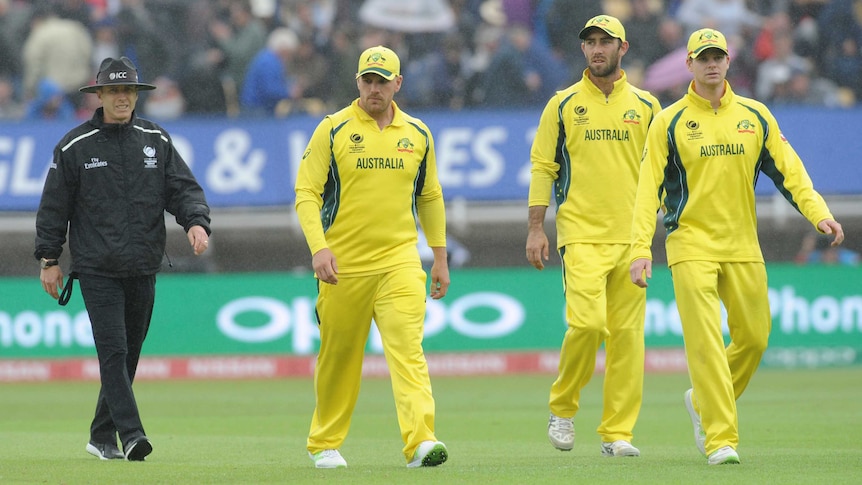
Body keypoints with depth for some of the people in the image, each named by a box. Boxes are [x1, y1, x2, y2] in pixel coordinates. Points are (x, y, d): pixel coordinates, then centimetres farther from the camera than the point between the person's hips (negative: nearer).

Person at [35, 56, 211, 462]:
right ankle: (131, 435, -20)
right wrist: (49, 259, 4)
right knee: (113, 350, -14)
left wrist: (196, 221, -15)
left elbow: (184, 188, 5)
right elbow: (54, 206, 6)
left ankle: (102, 436, 20)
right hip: (97, 270, -4)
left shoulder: (156, 141, 8)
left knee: (130, 353, 9)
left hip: (143, 270, 4)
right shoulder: (75, 146, 1)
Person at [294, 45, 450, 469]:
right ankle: (325, 444, 23)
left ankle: (419, 441, -24)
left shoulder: (417, 134, 9)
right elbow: (307, 193, -4)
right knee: (338, 355, 7)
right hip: (342, 265, -1)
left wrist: (439, 255, 16)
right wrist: (318, 247, -17)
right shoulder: (332, 130, -1)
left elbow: (429, 197, 19)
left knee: (408, 346, -15)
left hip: (399, 261, 1)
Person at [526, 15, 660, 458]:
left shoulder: (645, 106, 11)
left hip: (631, 235, 2)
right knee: (587, 322, -17)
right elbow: (542, 167, 6)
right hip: (581, 235, -2)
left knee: (627, 333, -1)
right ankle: (562, 407, 6)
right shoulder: (563, 105, 6)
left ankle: (617, 433, 5)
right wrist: (535, 228, -1)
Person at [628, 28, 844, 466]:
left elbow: (787, 168, 5)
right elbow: (649, 187, -4)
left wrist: (818, 213, -11)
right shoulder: (669, 122, -1)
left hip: (743, 247, 4)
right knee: (706, 342, -12)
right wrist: (640, 249, -13)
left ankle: (703, 402, 31)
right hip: (691, 245, -4)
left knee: (753, 336, 6)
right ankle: (720, 439, -12)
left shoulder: (755, 116, 8)